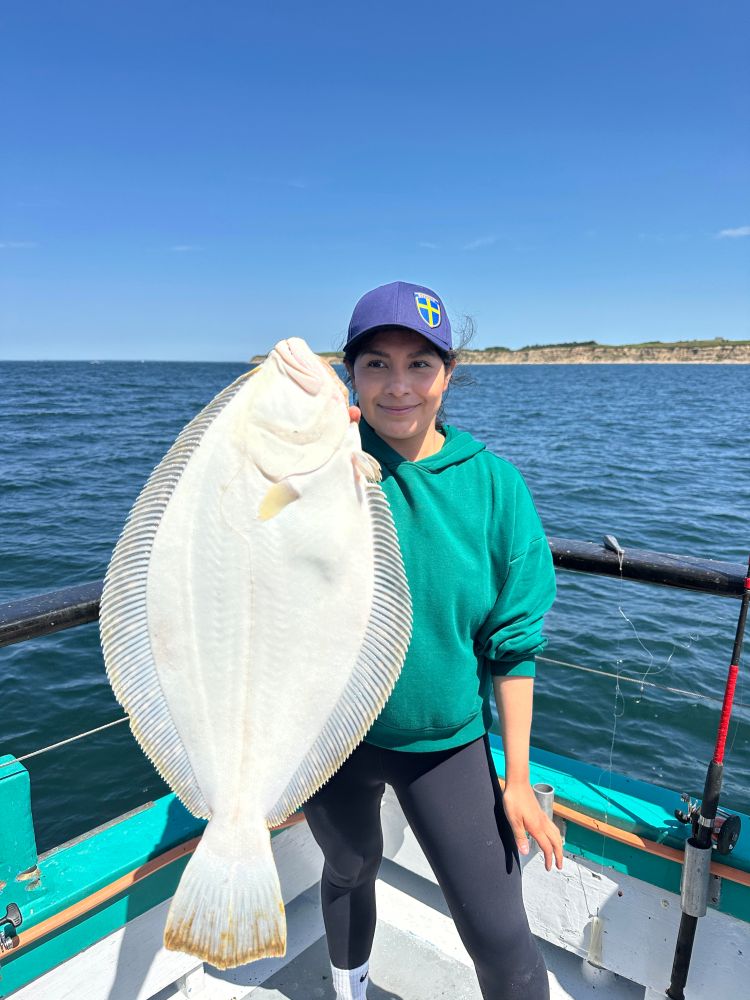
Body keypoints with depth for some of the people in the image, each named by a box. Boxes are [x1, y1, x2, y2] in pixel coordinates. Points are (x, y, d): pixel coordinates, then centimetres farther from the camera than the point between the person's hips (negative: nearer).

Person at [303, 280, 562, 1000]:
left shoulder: (494, 485, -12)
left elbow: (513, 642, -7)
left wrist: (517, 776, -4)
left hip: (447, 740, -1)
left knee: (501, 940, 1)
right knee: (350, 871, 27)